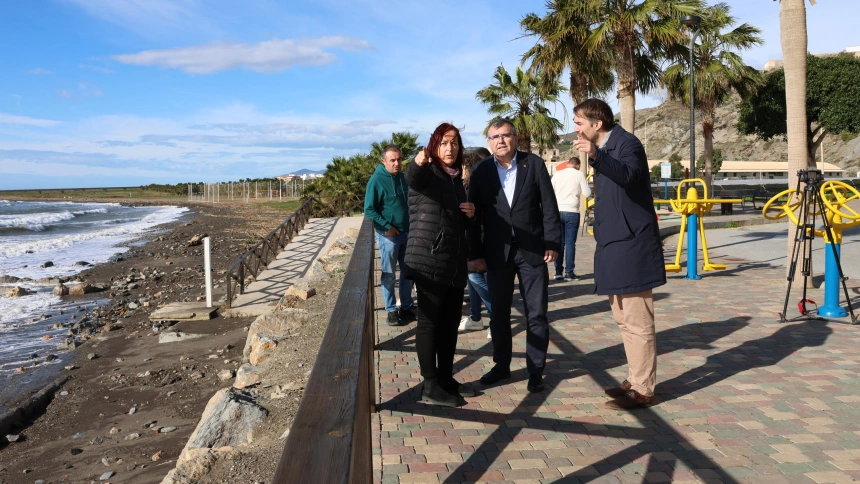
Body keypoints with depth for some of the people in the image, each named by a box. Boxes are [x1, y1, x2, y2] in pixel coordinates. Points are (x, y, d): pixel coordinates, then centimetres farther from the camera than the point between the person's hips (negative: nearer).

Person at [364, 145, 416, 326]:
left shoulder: (402, 177, 7)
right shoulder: (376, 180, -13)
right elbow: (369, 210, -13)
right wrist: (387, 226, -17)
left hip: (406, 233, 6)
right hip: (388, 235, -6)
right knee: (389, 274, 3)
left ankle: (407, 307, 25)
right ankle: (391, 310, 13)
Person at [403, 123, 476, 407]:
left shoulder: (457, 180, 17)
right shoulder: (427, 173, -4)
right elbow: (413, 179, -31)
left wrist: (470, 213, 4)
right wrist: (418, 162, -53)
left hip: (455, 262, 8)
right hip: (429, 261, -8)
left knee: (451, 321, 13)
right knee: (429, 322, -2)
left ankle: (446, 378, 25)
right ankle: (430, 387, 5)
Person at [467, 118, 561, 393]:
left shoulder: (534, 164, -1)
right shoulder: (481, 171, 2)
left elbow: (549, 206, -1)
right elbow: (474, 215, 2)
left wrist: (552, 243, -6)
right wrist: (475, 253, -2)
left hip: (532, 250, -1)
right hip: (497, 253, 1)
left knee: (536, 315, 5)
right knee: (499, 314, 12)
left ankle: (536, 370, 17)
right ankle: (501, 365, 27)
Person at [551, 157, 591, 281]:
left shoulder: (557, 174, 7)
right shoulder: (579, 174, 0)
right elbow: (587, 193, 0)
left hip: (557, 211, 3)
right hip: (572, 212, -3)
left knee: (559, 242, 9)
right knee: (570, 242, 1)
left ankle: (558, 272, 10)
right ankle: (569, 273, 2)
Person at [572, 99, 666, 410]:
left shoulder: (627, 143, -11)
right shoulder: (604, 149, 17)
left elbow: (628, 175, -32)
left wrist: (595, 155, -46)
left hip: (631, 243, -10)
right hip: (614, 242, 10)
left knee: (637, 320, -4)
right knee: (624, 318, 16)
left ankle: (642, 390, 5)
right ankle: (635, 380, 27)